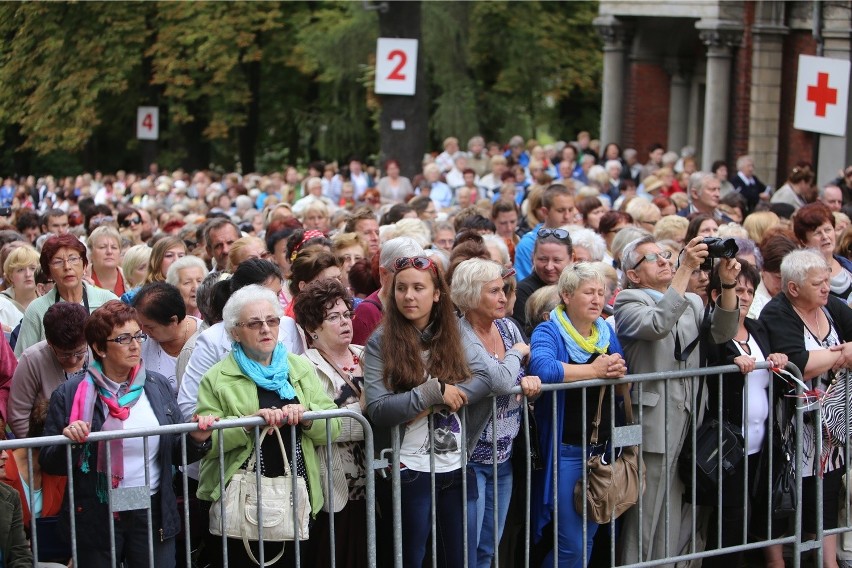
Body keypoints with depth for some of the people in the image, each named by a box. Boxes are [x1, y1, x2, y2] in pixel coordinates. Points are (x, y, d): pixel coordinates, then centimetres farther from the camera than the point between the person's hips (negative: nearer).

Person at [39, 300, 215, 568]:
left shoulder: (158, 386, 5)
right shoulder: (71, 395, -4)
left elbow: (176, 452, 11)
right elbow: (48, 463, -2)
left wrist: (196, 440, -9)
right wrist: (69, 443, -22)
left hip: (153, 514, 2)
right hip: (95, 516, -2)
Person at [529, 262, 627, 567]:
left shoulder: (607, 332, 9)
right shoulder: (548, 332, -10)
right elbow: (543, 368, -32)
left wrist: (618, 372, -13)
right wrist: (594, 370, -23)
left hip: (602, 448, 6)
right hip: (565, 450, -6)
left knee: (589, 536, 16)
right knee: (572, 543, -5)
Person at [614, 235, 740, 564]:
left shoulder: (692, 302, 18)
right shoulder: (628, 302, -1)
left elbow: (721, 333, 2)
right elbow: (657, 324, -22)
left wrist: (728, 284, -12)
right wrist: (686, 269, -23)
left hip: (689, 423, 6)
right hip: (653, 423, -6)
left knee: (681, 518, 10)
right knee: (647, 518, -1)